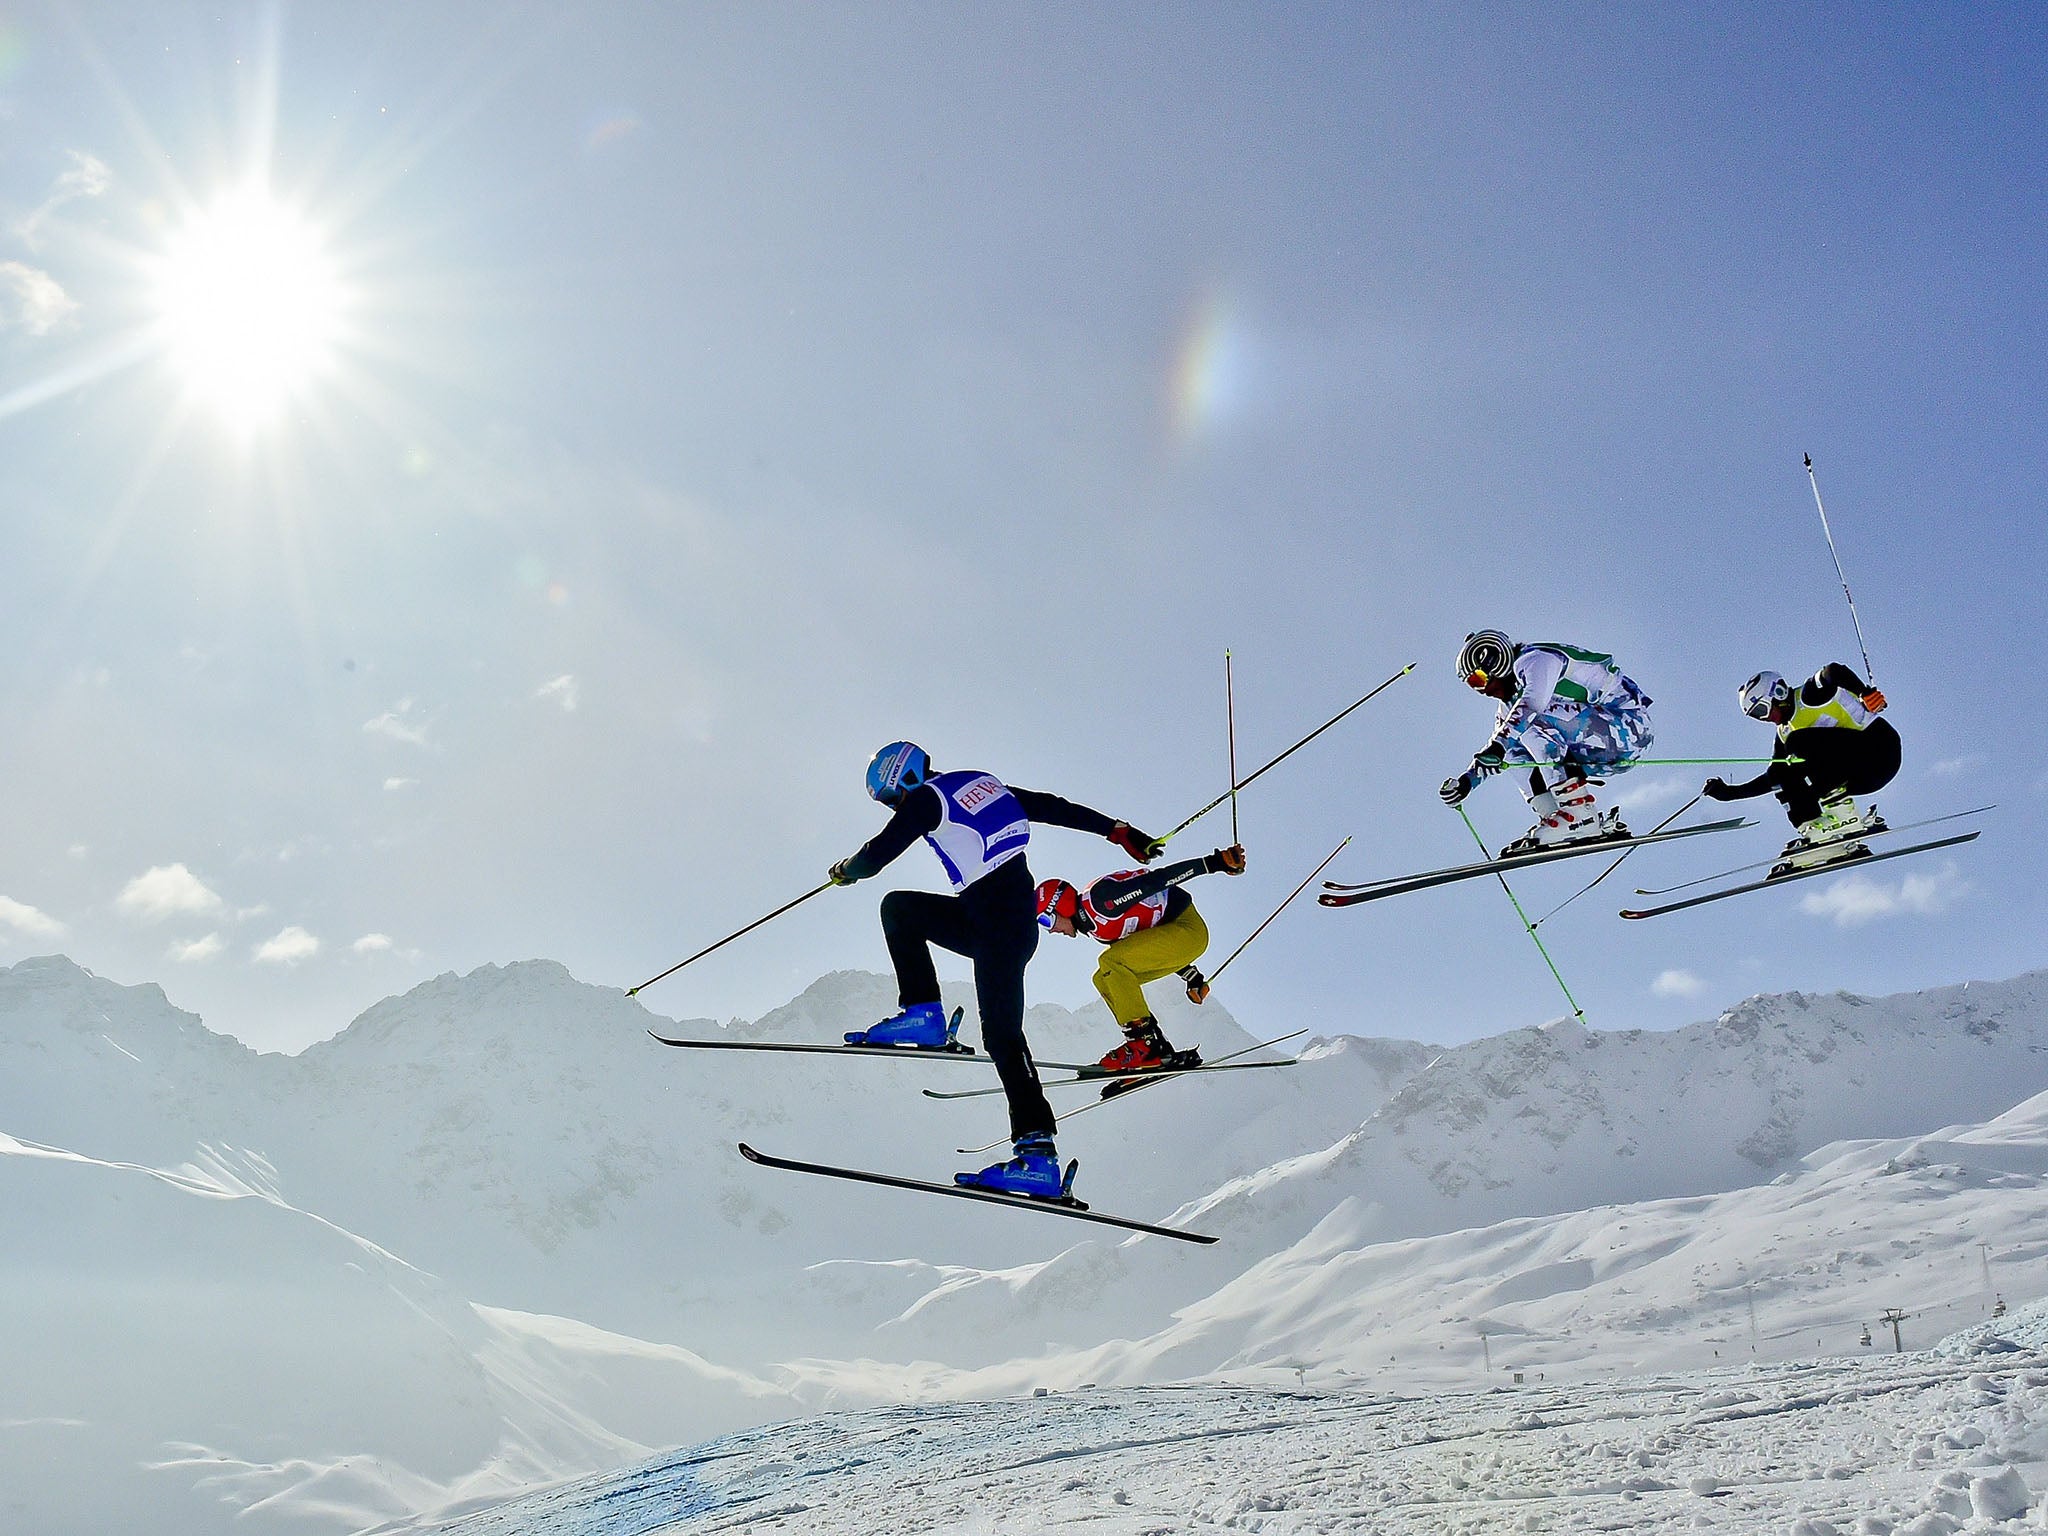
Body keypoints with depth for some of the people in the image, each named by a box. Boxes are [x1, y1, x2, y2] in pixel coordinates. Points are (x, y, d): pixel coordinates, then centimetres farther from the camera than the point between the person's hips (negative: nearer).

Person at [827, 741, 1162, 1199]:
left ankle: (1038, 1153, -16)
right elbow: (1054, 808, 19)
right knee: (897, 907, 17)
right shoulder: (982, 783, 18)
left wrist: (845, 870, 19)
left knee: (1001, 1034, -11)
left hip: (998, 925, -9)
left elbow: (876, 855, -4)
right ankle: (923, 1015, 13)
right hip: (1017, 915, 9)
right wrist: (1120, 832, 22)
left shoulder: (928, 798, -4)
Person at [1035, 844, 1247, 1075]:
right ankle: (1159, 1051, -1)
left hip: (1189, 930, -11)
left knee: (1110, 962, -21)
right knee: (1104, 979, 6)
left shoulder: (1097, 900, -18)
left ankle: (1146, 1043, -24)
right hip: (1175, 932, 11)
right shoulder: (1092, 925, 13)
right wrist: (1191, 977, 23)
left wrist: (1215, 862, -24)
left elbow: (1155, 880, -22)